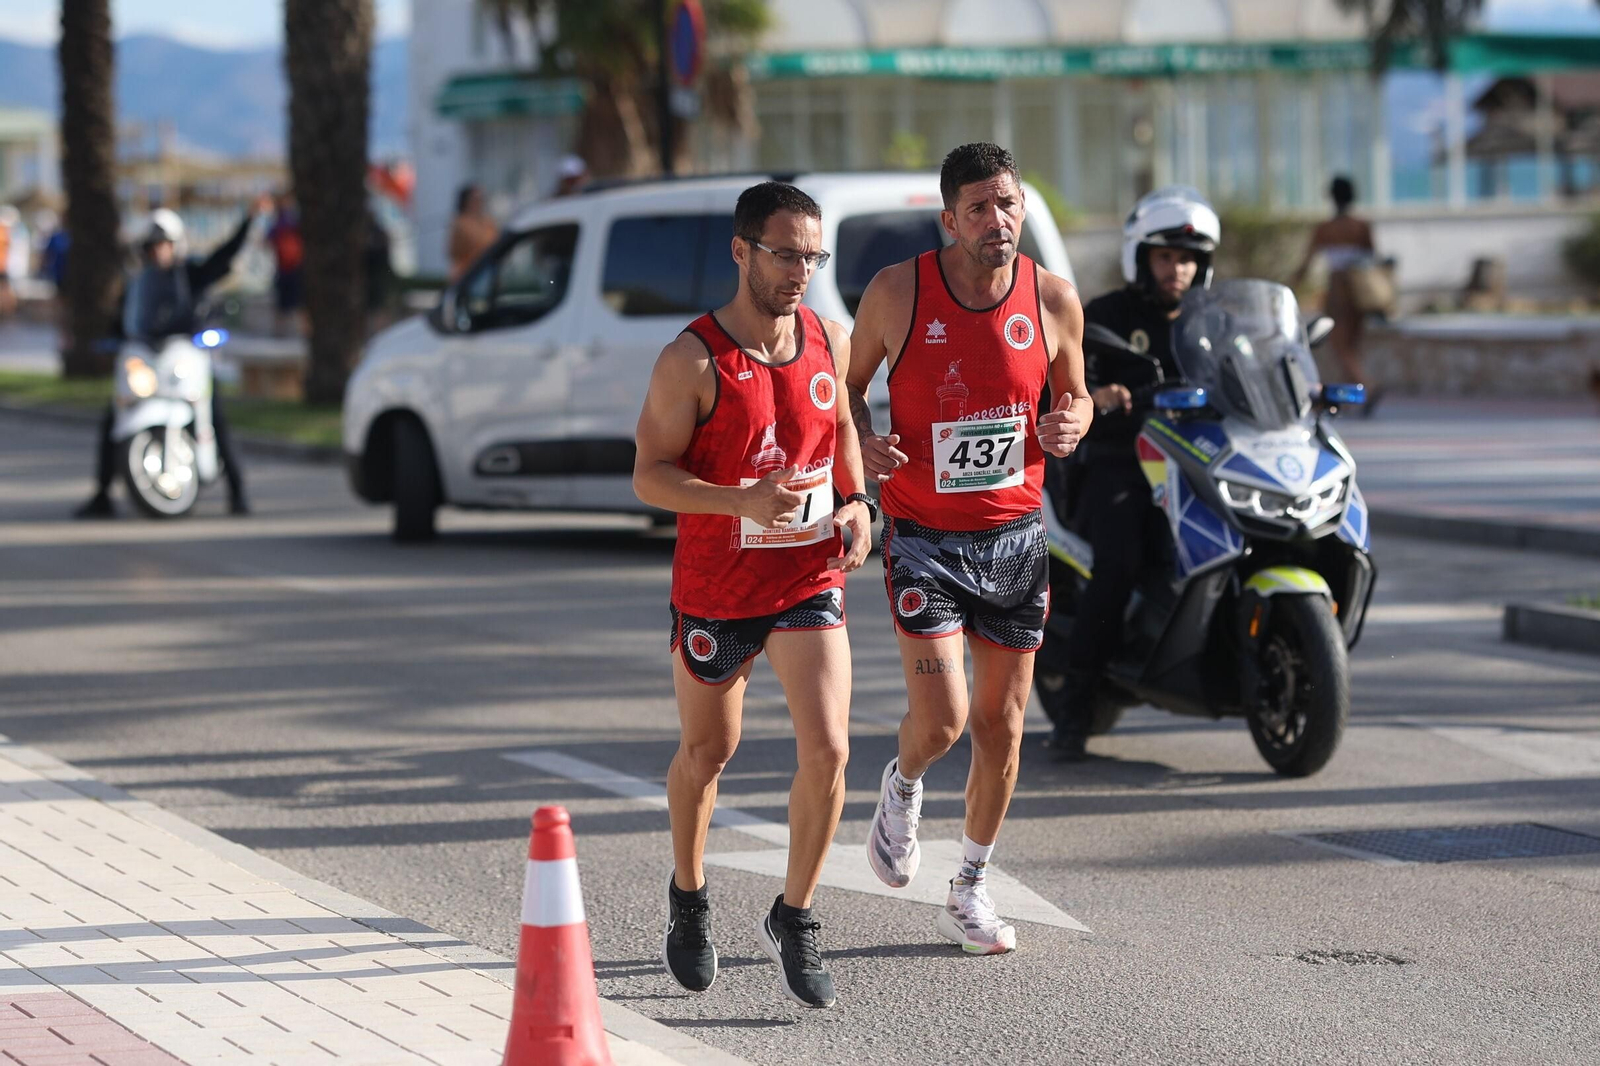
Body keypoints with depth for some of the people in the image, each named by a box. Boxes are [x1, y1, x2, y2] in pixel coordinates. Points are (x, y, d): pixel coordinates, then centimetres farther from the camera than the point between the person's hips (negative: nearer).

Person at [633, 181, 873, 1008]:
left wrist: (857, 502, -1)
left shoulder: (830, 342, -1)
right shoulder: (694, 360, -16)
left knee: (827, 751, -12)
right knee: (706, 753, 15)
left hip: (810, 578, 3)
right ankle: (688, 900, 40)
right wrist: (744, 502, -29)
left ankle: (793, 920, 5)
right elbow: (648, 475, -15)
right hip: (714, 589, -3)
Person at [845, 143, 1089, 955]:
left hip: (1016, 536, 3)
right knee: (941, 719, -15)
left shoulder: (1053, 300, -3)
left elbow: (1074, 395, 12)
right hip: (924, 536, -3)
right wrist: (861, 442, -16)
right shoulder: (897, 292, -10)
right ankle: (902, 787, 23)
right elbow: (849, 382, 5)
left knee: (1001, 723, 8)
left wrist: (1071, 423, -11)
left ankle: (970, 892, 26)